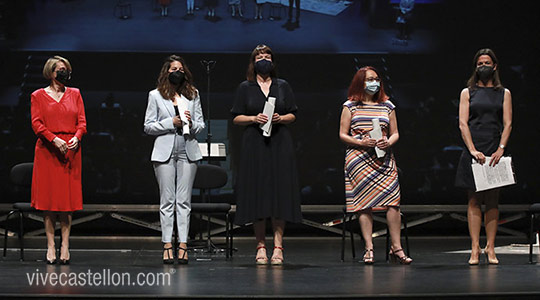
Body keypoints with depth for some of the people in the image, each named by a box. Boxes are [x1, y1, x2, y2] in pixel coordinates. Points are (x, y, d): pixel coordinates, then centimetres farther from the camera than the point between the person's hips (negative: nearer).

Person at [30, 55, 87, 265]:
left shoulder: (75, 94, 14)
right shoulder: (38, 96, 7)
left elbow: (82, 121, 8)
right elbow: (36, 123, -3)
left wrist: (76, 137, -12)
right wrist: (54, 139, -17)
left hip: (71, 151, 2)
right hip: (47, 150, -2)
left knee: (68, 199, -1)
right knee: (48, 198, -2)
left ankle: (65, 246, 2)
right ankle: (50, 246, 3)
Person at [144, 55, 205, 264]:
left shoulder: (193, 95, 14)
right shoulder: (155, 96, 6)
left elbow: (201, 124, 13)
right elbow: (148, 126, 2)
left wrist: (191, 124, -9)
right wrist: (171, 123, -10)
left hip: (188, 151, 2)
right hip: (165, 151, -2)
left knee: (184, 200, 0)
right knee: (167, 200, -3)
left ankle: (183, 245, -1)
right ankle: (167, 245, -1)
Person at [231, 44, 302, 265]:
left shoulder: (283, 86, 11)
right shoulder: (245, 88, 8)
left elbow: (292, 116, 11)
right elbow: (236, 118, 6)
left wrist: (280, 118, -8)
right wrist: (254, 118, -11)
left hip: (280, 145, 1)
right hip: (255, 145, -1)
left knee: (280, 191, -5)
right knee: (257, 192, -3)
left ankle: (278, 246, -3)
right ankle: (260, 246, 3)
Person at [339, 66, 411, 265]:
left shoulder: (387, 106, 17)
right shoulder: (350, 106, 9)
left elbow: (395, 133, 17)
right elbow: (342, 134, 6)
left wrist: (388, 142, -6)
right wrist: (361, 142, -11)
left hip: (383, 158, 2)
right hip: (358, 159, -2)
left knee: (393, 202, -10)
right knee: (364, 203, -8)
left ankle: (396, 248, -7)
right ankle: (369, 248, -6)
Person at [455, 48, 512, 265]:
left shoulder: (504, 93, 12)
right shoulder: (467, 92, 9)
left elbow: (507, 124, 4)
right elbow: (463, 124, 0)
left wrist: (501, 149, -11)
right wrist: (473, 150, -12)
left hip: (494, 152, 1)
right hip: (472, 153, -1)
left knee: (492, 201, 2)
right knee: (474, 200, -2)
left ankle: (490, 248, 5)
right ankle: (475, 249, -3)